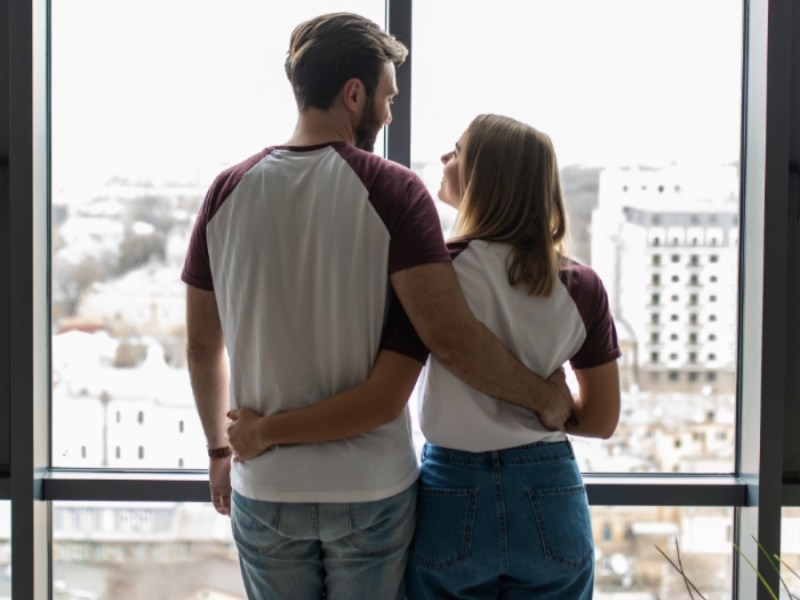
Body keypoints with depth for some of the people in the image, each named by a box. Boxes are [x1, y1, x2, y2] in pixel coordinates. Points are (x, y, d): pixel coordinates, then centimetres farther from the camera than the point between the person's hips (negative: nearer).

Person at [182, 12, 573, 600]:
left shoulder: (228, 191, 0)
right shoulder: (392, 190, -12)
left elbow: (202, 343, 7)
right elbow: (451, 337, -20)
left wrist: (220, 448, 20)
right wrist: (546, 397, -6)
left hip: (265, 490, 3)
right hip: (371, 487, -3)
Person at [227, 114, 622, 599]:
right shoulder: (582, 286, -4)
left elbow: (382, 402, -18)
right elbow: (602, 419, 2)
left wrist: (265, 432, -9)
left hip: (455, 498, -2)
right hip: (551, 504, 2)